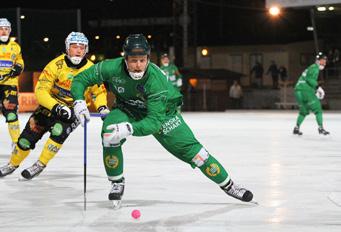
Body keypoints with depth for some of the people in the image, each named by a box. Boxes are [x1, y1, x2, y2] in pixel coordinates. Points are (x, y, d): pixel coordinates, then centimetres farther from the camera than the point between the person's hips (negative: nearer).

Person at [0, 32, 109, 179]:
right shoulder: (56, 65, -18)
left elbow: (99, 91, 1)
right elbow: (40, 91, -21)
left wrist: (102, 108, -19)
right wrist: (56, 107, -35)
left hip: (73, 110, -1)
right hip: (50, 105, 1)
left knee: (59, 130, -30)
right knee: (28, 137, -1)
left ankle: (40, 165, -14)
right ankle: (13, 164, 27)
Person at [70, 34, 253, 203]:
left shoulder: (156, 79, -36)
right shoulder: (112, 68, -30)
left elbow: (154, 121, -38)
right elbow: (80, 79, -16)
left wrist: (129, 129, -54)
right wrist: (79, 102, -34)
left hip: (161, 111, -2)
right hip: (127, 110, 2)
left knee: (189, 149, -8)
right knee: (109, 132, -29)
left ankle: (228, 185, 8)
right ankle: (117, 183, -7)